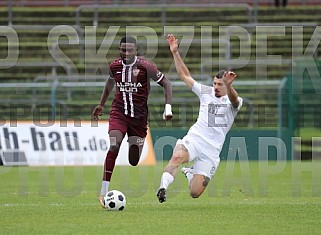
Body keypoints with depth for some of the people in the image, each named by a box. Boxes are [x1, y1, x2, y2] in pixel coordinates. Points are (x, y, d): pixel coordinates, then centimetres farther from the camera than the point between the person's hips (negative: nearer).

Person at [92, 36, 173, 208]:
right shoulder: (114, 66, -1)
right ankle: (104, 191, -22)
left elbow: (166, 83, -4)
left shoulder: (145, 66, -12)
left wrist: (168, 108, -14)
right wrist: (101, 105, 31)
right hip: (118, 112, 1)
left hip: (139, 116, -1)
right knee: (113, 147, -23)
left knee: (134, 161, 1)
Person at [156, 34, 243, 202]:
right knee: (177, 157, -37)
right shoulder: (206, 92, 11)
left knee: (195, 193, -2)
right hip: (193, 139, 1)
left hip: (211, 150, -1)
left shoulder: (234, 102, 1)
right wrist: (175, 53, -1)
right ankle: (163, 187, -38)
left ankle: (189, 173, 31)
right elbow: (184, 75, 11)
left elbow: (233, 100, -24)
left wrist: (228, 85, -47)